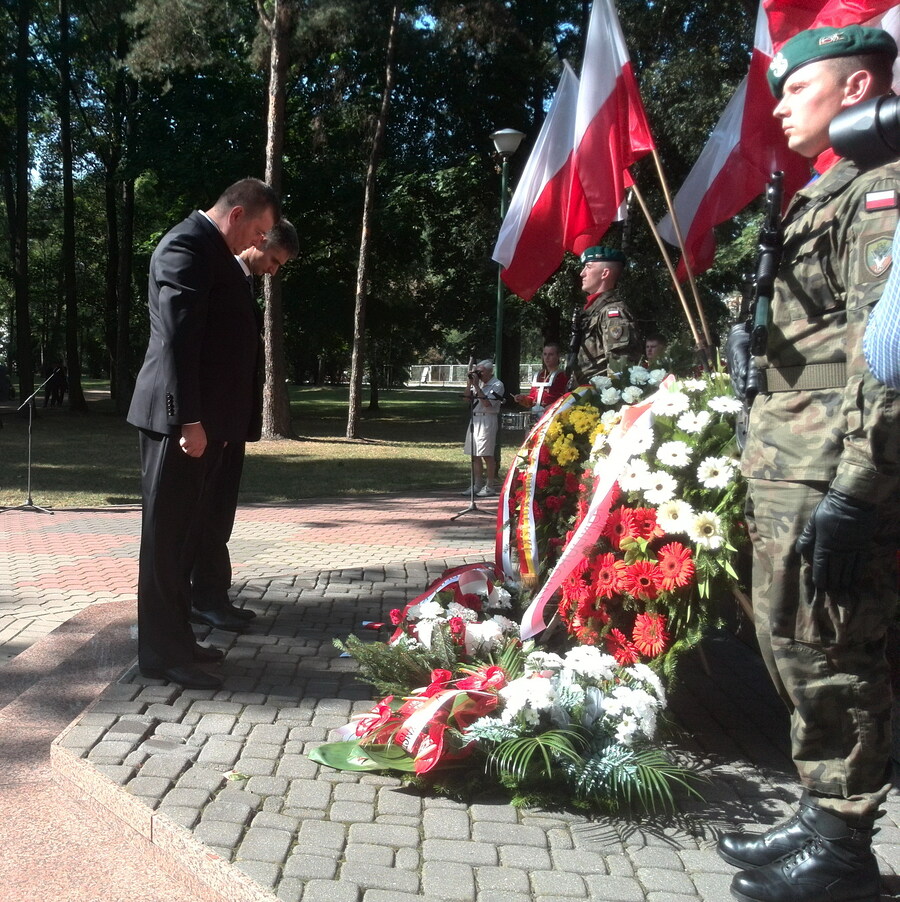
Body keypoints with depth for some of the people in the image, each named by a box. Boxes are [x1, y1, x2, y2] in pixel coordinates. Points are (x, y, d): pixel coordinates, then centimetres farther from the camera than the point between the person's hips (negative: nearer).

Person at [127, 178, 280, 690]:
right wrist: (189, 419, -24)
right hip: (181, 419, -10)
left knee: (183, 533, 14)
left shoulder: (214, 251, 19)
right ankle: (163, 654, 5)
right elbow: (177, 337, -21)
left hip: (201, 417, 10)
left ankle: (176, 639, 25)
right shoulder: (188, 245, -12)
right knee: (167, 534, -3)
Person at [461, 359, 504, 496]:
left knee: (487, 455, -5)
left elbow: (487, 403, -19)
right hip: (475, 419, 8)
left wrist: (476, 386, -16)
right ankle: (477, 485, 16)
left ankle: (490, 486, 2)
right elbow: (467, 398, 12)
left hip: (487, 420, -8)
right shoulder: (479, 383, 14)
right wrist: (470, 382, 3)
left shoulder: (497, 385, -8)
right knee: (475, 455, 9)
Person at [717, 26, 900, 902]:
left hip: (829, 473, -10)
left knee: (825, 655, -2)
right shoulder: (825, 192, 22)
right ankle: (820, 820, 28)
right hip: (788, 467, 10)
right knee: (793, 647, 15)